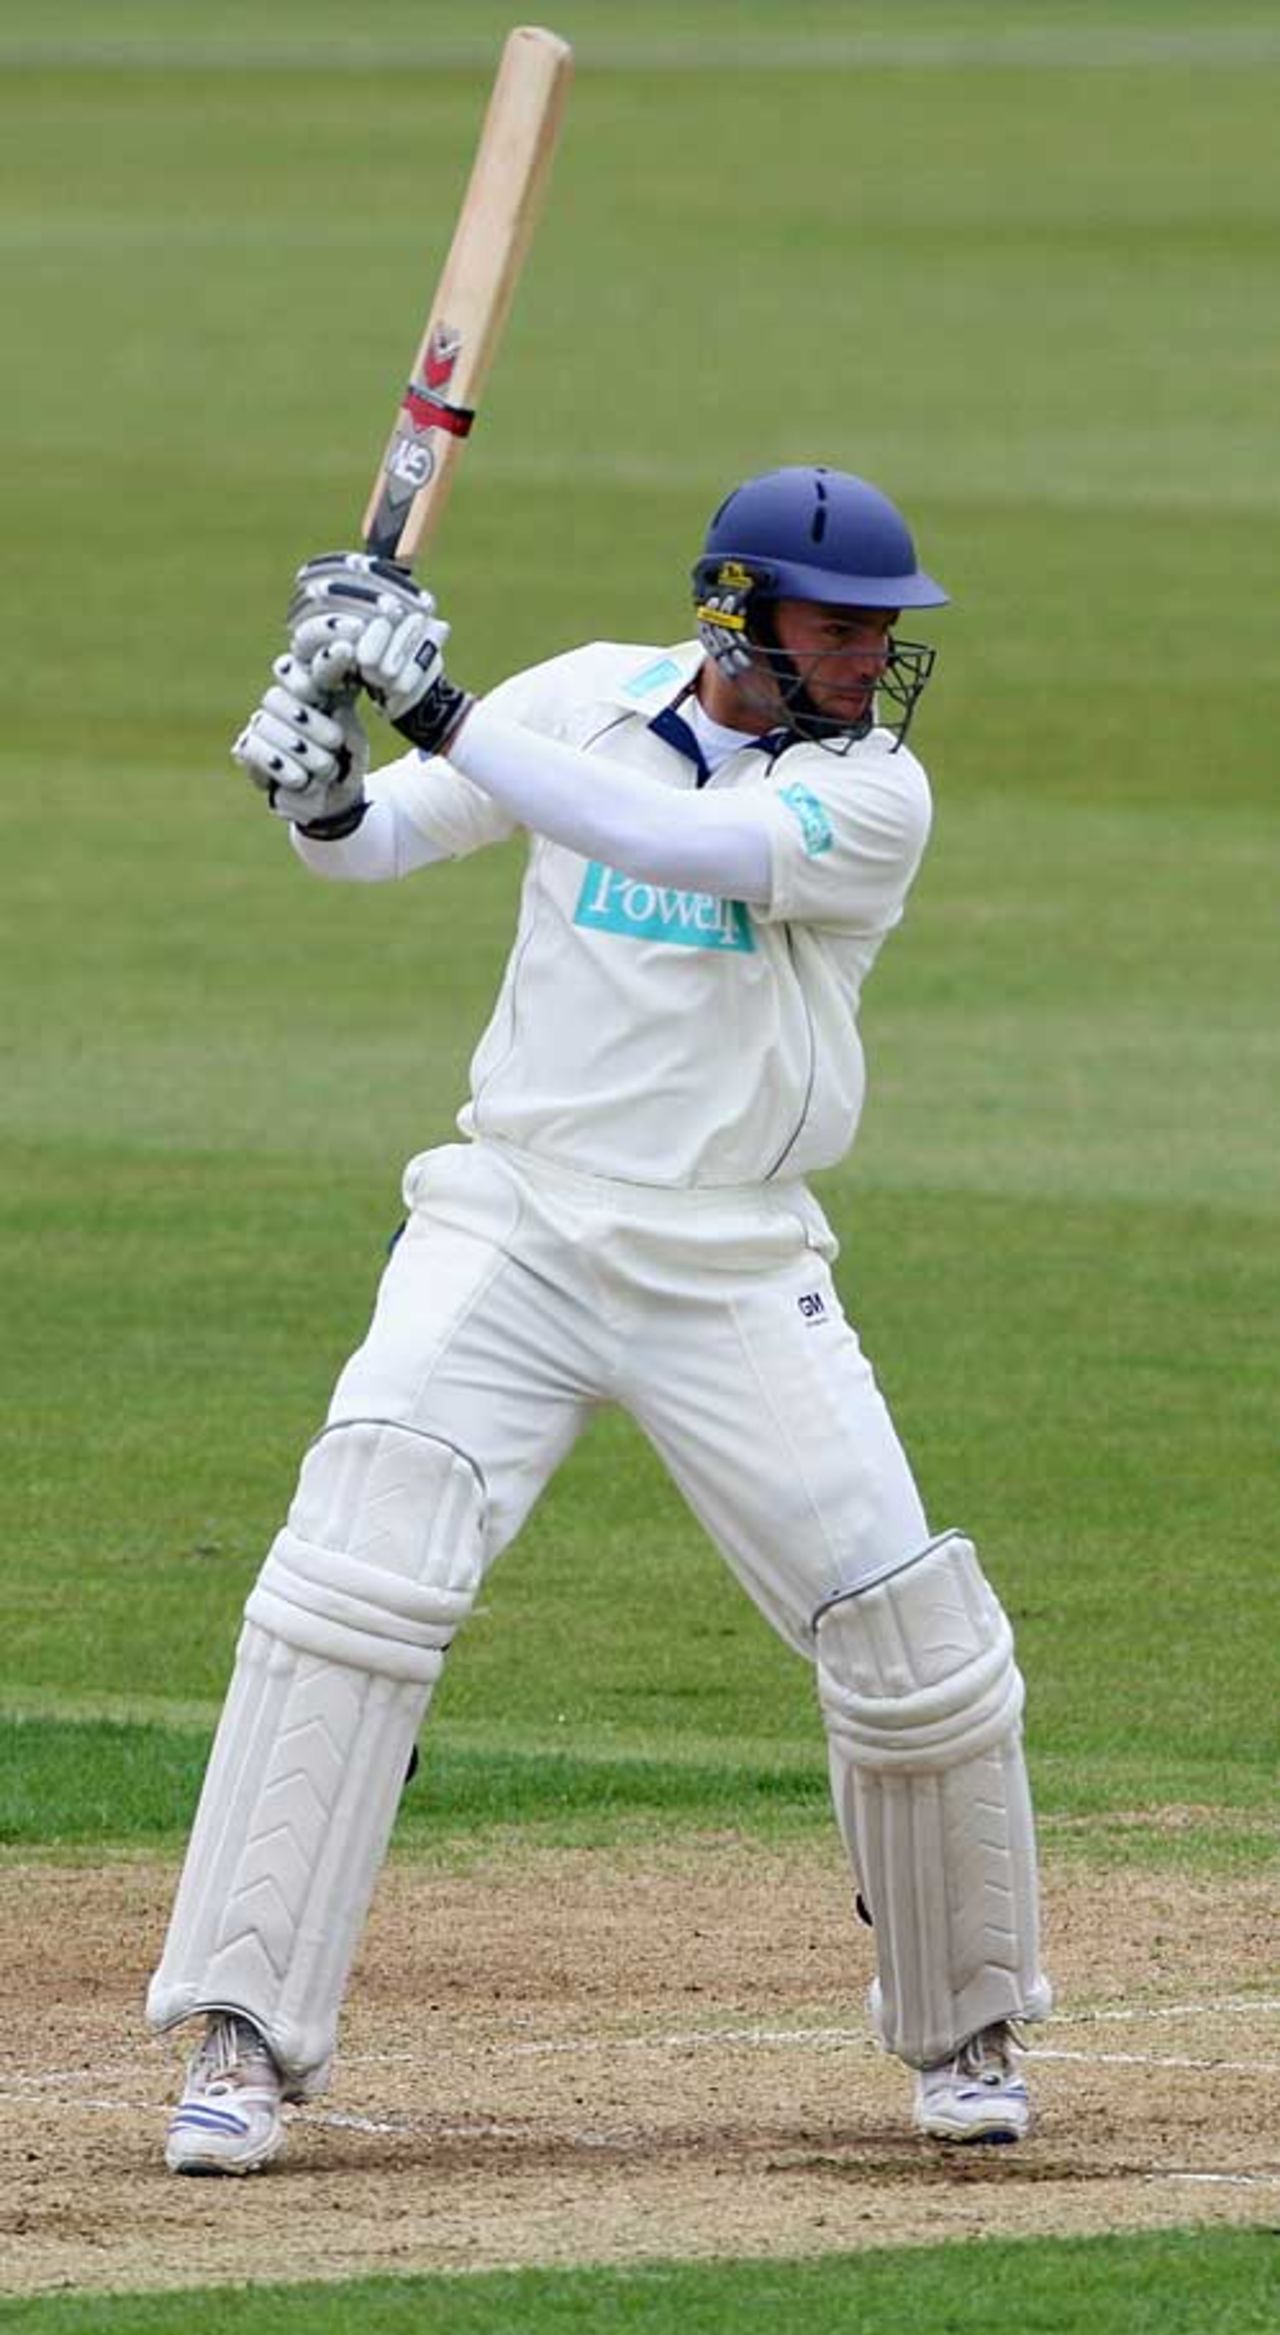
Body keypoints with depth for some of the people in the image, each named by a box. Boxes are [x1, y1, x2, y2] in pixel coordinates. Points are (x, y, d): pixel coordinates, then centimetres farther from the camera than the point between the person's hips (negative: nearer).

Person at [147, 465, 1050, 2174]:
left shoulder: (875, 792, -8)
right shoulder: (592, 700, 2)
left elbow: (684, 845, -25)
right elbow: (379, 846, 5)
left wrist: (439, 711, -30)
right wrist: (320, 790, -20)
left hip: (733, 1278, -1)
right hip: (509, 1237, 1)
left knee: (915, 1646, -3)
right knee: (356, 1569, -18)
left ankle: (966, 2030, 23)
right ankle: (247, 2045, -16)